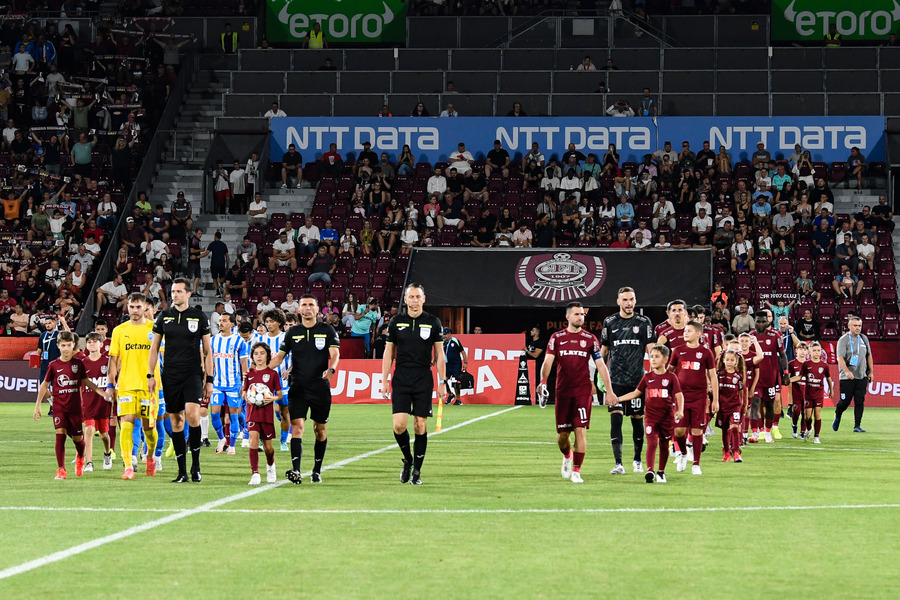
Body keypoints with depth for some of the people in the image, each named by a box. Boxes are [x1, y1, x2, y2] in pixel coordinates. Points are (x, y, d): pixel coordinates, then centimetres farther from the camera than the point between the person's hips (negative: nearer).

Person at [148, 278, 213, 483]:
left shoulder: (199, 317, 3)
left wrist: (209, 380, 1)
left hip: (193, 374, -2)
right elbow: (154, 347, 13)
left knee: (192, 414, -20)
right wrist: (151, 375, 5)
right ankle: (182, 471, 8)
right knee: (176, 420, 3)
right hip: (170, 375, 2)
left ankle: (195, 464, -5)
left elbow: (207, 351, 6)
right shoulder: (164, 316, 8)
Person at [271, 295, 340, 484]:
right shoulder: (292, 332, 9)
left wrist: (331, 369, -28)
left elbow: (335, 354, -7)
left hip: (321, 388, 0)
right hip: (298, 388, 1)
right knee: (297, 426, -13)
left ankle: (317, 470, 22)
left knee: (320, 429, 8)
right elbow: (280, 356, 11)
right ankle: (296, 471, -22)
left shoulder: (327, 330, 3)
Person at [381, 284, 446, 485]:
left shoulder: (433, 322, 2)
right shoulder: (396, 322, 5)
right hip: (400, 380, 1)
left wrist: (442, 383, 1)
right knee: (399, 425, -10)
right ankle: (407, 459, 16)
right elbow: (388, 353, 9)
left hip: (424, 380, -1)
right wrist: (384, 381, 4)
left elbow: (439, 354, 6)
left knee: (420, 425, -1)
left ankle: (416, 471, 9)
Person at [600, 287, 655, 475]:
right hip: (615, 380, 0)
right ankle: (618, 463, -12)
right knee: (616, 418, -10)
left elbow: (652, 350, 2)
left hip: (637, 379, 0)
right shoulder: (609, 322, 7)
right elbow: (604, 350, 15)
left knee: (637, 419, 7)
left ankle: (637, 460, 24)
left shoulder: (644, 322, 3)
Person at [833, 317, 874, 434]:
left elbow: (869, 355, 22)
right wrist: (847, 371, -31)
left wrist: (871, 372, 17)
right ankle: (837, 417, 26)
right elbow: (840, 358, -16)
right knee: (845, 401, -3)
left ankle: (857, 426, 3)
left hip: (862, 376, 4)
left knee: (860, 401, -2)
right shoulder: (843, 340, -6)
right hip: (847, 377, -4)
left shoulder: (864, 338, 12)